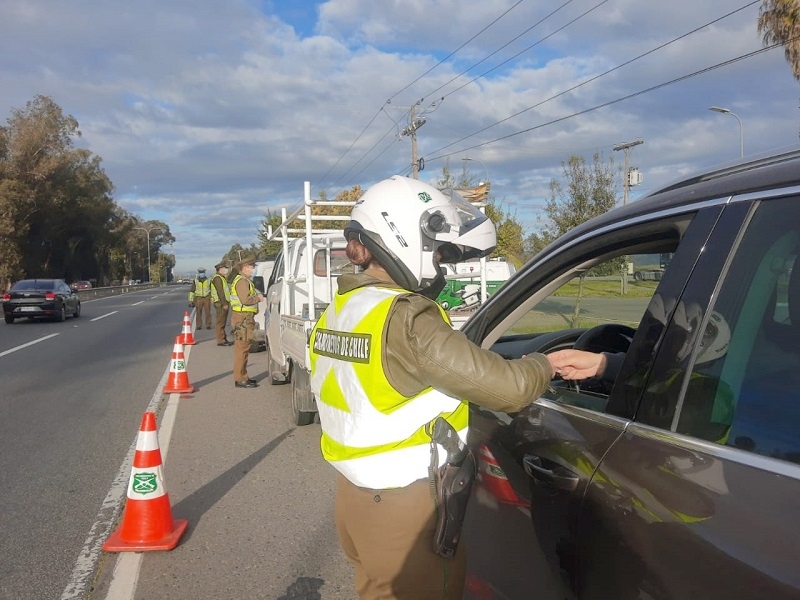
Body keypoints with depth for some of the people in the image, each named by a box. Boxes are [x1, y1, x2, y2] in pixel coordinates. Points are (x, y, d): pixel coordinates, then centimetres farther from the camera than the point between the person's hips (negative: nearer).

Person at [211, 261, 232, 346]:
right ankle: (221, 340, -7)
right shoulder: (217, 278, -13)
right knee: (220, 322, -8)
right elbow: (220, 292, -20)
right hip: (221, 303, -10)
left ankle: (224, 339, 21)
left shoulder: (222, 278, 21)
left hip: (224, 303, 10)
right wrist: (224, 304, -24)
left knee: (222, 322, 15)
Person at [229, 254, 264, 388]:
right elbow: (245, 300, -24)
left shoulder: (245, 281, 21)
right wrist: (258, 298, -10)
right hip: (242, 318, -11)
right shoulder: (242, 281, -14)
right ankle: (240, 379, -7)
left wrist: (256, 297, 10)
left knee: (242, 349, 16)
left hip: (245, 318, 11)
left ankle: (242, 376, 24)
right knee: (242, 348, -9)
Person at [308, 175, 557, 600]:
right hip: (404, 507, -8)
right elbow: (506, 388, -23)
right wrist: (548, 363, -4)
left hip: (356, 496, 8)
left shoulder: (337, 311, 3)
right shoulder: (405, 319, -24)